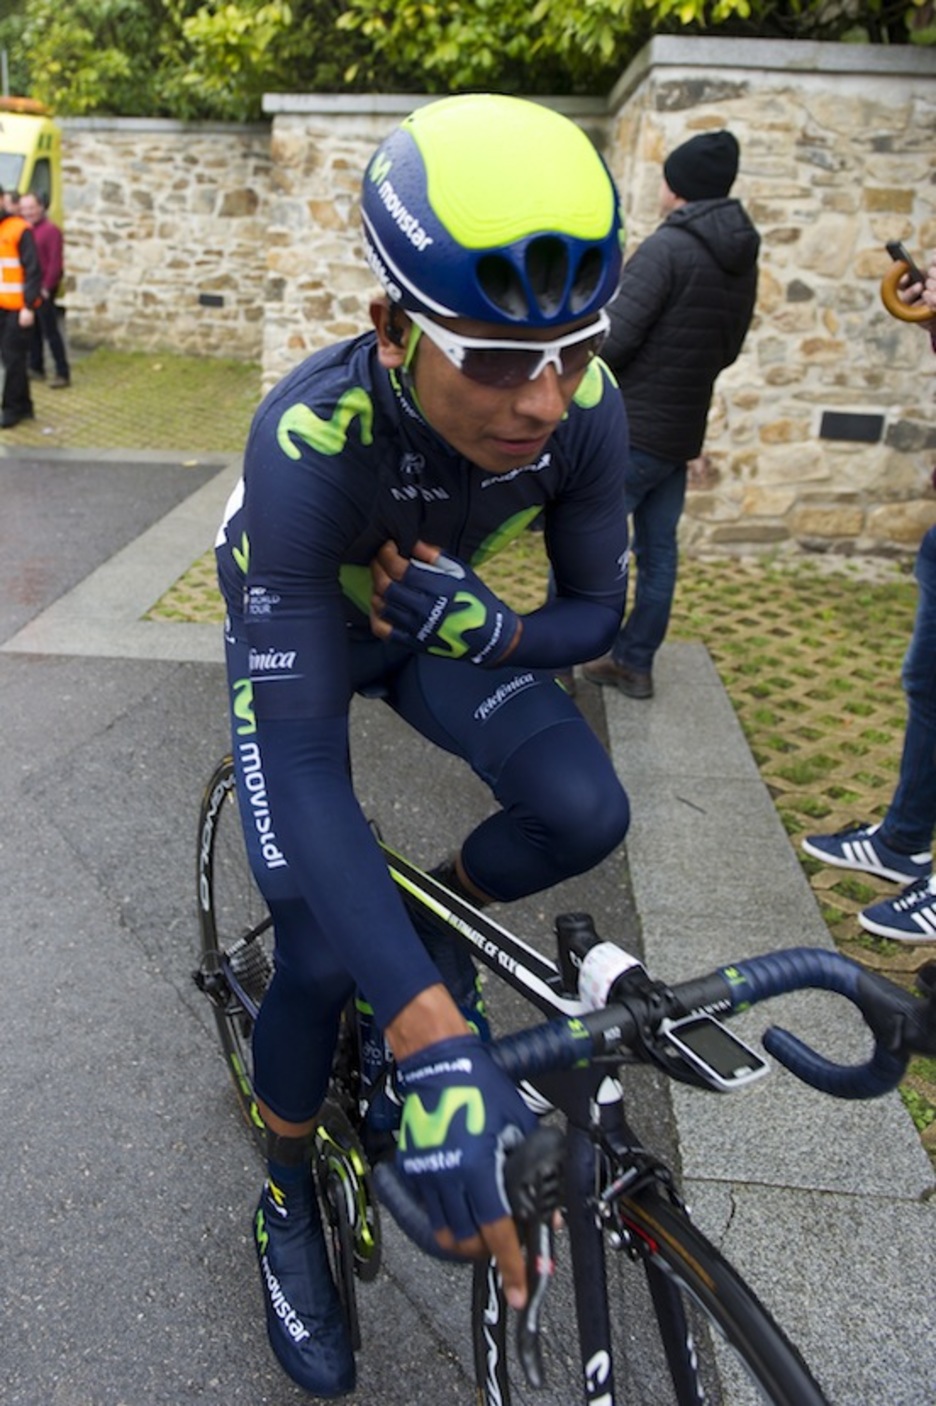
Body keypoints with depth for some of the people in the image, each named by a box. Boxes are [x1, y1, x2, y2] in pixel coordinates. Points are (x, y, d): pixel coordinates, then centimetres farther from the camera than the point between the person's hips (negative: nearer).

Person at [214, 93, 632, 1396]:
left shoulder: (586, 413, -27)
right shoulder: (309, 441, -40)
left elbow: (597, 611, -13)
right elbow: (301, 758, -44)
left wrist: (486, 626, -38)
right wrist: (432, 1042, -52)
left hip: (437, 616, 4)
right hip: (296, 637, -3)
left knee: (585, 814, -18)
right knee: (324, 957, -14)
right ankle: (288, 1197, 17)